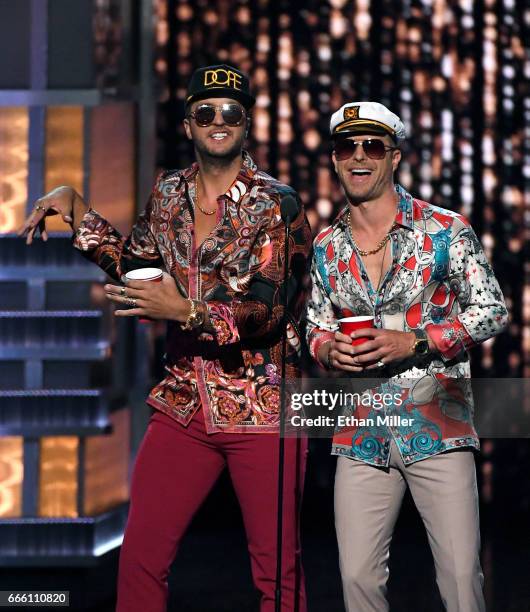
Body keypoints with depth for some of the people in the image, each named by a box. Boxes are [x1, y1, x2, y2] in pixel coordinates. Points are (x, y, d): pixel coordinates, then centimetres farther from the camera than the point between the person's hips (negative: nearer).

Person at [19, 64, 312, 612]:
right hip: (185, 405, 5)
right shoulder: (168, 195, 11)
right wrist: (76, 211, 15)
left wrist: (185, 310, -26)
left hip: (261, 409, -5)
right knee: (139, 561, 2)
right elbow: (133, 264, 25)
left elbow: (272, 309, -15)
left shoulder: (275, 204, -6)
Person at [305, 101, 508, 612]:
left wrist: (414, 342, -13)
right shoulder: (326, 247, 10)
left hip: (438, 429, -3)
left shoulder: (444, 230, -2)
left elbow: (491, 311, -1)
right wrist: (328, 350, -5)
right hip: (362, 435, 3)